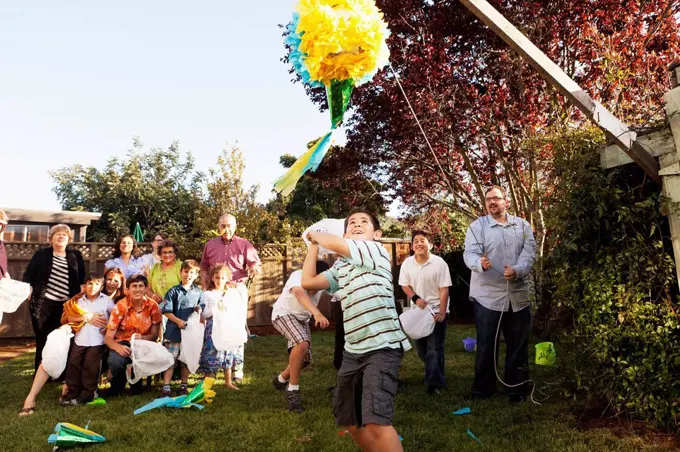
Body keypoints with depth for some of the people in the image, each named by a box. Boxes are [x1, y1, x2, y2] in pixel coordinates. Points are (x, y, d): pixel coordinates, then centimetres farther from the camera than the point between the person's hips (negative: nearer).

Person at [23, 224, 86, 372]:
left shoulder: (76, 256, 9)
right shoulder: (41, 254, 5)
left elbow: (83, 278, 10)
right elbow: (28, 275, 5)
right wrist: (29, 293, -5)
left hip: (67, 304, 1)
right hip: (43, 303, -1)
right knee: (42, 338, 3)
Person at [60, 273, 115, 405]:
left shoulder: (106, 300, 2)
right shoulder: (78, 300, 7)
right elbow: (68, 317, -4)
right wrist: (87, 317, -11)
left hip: (97, 341, -3)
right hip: (79, 339, 3)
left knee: (90, 367, -2)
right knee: (73, 365, 4)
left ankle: (88, 393, 9)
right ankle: (73, 392, 16)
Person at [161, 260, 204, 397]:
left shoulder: (199, 293, 8)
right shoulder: (173, 291, -2)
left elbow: (202, 310, 13)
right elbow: (166, 311, -5)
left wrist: (199, 310, -10)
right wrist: (178, 321, -17)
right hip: (174, 331, -3)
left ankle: (183, 386, 23)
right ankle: (166, 388, 5)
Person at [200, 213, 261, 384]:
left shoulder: (244, 244, 0)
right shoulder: (210, 245, 8)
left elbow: (257, 265, 0)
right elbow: (204, 269, 15)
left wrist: (254, 269, -23)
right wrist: (205, 290, 7)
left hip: (237, 289, -2)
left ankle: (237, 369, 10)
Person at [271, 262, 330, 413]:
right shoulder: (298, 276, -35)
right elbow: (300, 294, -55)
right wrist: (317, 313, -72)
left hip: (302, 319, 7)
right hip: (283, 314, -7)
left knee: (305, 359, 5)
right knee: (302, 343, -31)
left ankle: (281, 379, 34)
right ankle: (293, 390, -17)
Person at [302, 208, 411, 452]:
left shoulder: (377, 250, -6)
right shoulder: (340, 266, 15)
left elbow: (334, 243, -15)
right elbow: (308, 282, 9)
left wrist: (316, 234, 6)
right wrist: (313, 246, 15)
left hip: (382, 347, -8)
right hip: (353, 350, 8)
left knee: (375, 421, -21)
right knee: (348, 419, 17)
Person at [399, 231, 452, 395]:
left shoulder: (439, 263, -15)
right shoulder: (407, 263, -4)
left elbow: (444, 289, -12)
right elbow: (404, 285, 4)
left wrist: (442, 312, -15)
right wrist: (416, 298, -13)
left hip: (436, 310, -4)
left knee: (435, 349, -5)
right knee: (421, 347, 15)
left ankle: (434, 383, 3)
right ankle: (435, 374, 37)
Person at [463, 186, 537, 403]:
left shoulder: (522, 225, 8)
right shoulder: (477, 226, 0)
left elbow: (529, 252, -2)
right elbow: (470, 253, -12)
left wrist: (517, 270, -21)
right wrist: (480, 263, -35)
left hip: (518, 295, 3)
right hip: (488, 296, -2)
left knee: (518, 345, 11)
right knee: (486, 345, 4)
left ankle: (517, 388, 26)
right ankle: (482, 389, 17)